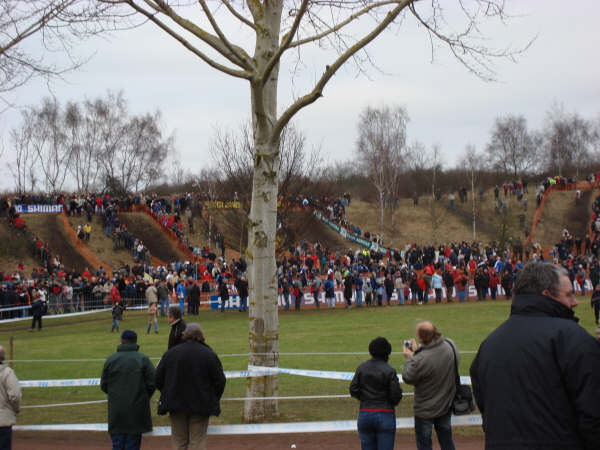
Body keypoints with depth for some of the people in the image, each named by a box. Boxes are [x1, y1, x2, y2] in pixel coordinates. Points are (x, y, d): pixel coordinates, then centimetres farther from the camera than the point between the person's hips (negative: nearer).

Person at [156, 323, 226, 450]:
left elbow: (158, 379, 2)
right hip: (201, 406, -1)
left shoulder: (170, 353, 0)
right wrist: (213, 400, 12)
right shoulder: (209, 355, -5)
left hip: (176, 406, 1)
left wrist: (167, 396, 16)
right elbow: (220, 381, -3)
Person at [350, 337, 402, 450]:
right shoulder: (389, 371, -11)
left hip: (364, 415, 4)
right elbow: (396, 395, -11)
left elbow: (353, 390, 1)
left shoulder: (362, 368, 0)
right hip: (385, 415, -4)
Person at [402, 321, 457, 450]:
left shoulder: (421, 360, -33)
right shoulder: (450, 346, -12)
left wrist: (409, 357, -2)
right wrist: (417, 352, 9)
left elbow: (408, 378, -15)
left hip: (425, 411, -6)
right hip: (446, 405, 6)